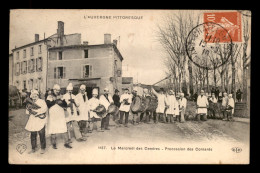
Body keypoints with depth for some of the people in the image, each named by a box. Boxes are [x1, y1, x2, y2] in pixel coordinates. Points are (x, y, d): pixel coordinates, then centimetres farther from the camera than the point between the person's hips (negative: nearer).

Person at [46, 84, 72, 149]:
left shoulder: (61, 97, 10)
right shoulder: (49, 97, 2)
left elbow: (65, 105, 0)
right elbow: (48, 104, -15)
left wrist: (60, 103, -18)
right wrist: (55, 101, -21)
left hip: (61, 116, 2)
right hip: (52, 116, -2)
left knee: (64, 129, -2)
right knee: (53, 130, 4)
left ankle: (66, 143, 7)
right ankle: (53, 144, 19)